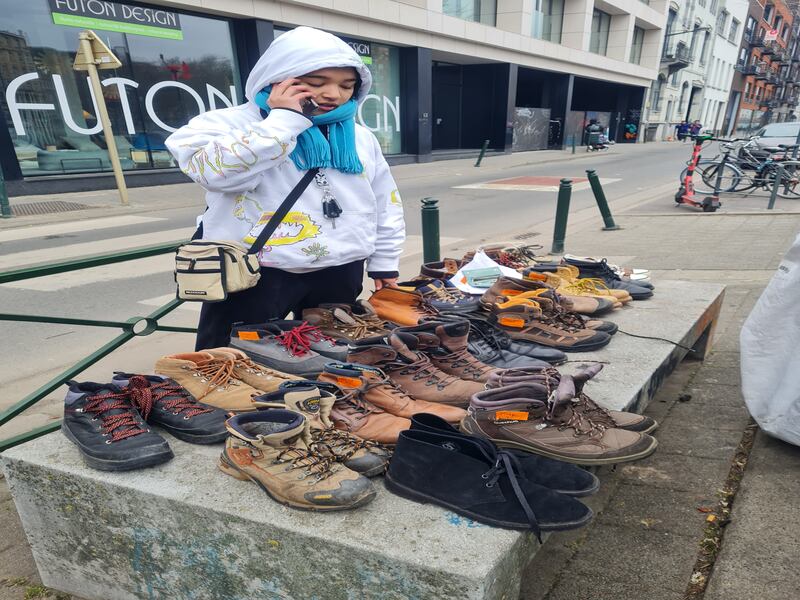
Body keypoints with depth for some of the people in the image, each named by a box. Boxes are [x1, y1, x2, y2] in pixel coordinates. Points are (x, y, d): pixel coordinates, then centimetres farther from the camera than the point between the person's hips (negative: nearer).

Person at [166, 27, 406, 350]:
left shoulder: (360, 138, 12)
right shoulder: (225, 124, -3)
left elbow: (386, 204, 17)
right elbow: (219, 171, -25)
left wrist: (384, 263, 14)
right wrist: (283, 119, -17)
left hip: (341, 274, 5)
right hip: (251, 275, -4)